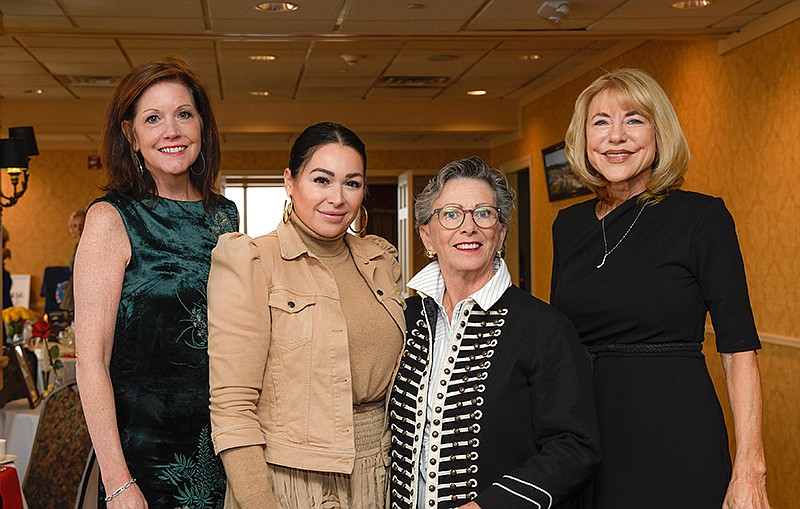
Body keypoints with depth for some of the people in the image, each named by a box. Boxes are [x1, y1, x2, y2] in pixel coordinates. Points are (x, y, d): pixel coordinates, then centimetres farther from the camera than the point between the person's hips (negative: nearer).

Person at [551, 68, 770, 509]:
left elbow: (738, 348, -8)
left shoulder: (702, 216, -6)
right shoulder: (568, 225, 9)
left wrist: (749, 469, -15)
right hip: (583, 443, 5)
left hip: (676, 442, -4)